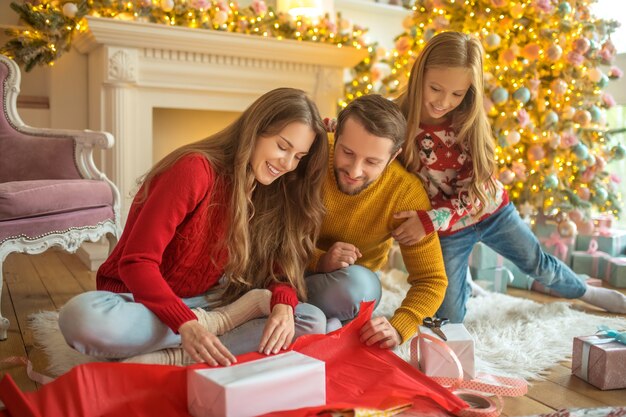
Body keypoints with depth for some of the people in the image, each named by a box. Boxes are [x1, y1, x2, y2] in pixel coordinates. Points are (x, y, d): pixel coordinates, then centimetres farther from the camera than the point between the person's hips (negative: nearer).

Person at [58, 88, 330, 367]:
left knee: (313, 321, -17)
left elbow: (280, 267, -1)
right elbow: (136, 262, -22)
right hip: (140, 302, -4)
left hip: (204, 305, 5)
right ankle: (220, 323, -20)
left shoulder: (272, 194, 2)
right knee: (83, 317, -38)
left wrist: (283, 304, -25)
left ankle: (171, 358, -24)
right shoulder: (195, 170, -18)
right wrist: (187, 324, -36)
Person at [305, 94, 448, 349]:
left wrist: (397, 328, -34)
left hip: (353, 280, 1)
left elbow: (431, 280, -17)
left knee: (355, 285, -34)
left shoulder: (405, 192, -22)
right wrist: (318, 261, -35)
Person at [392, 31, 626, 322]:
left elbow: (475, 188, -17)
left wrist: (431, 220, -30)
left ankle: (586, 292, 53)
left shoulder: (470, 120, -15)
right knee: (449, 320, 6)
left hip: (491, 211, 2)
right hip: (446, 230, -1)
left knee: (539, 265, 23)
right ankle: (460, 286, 39)